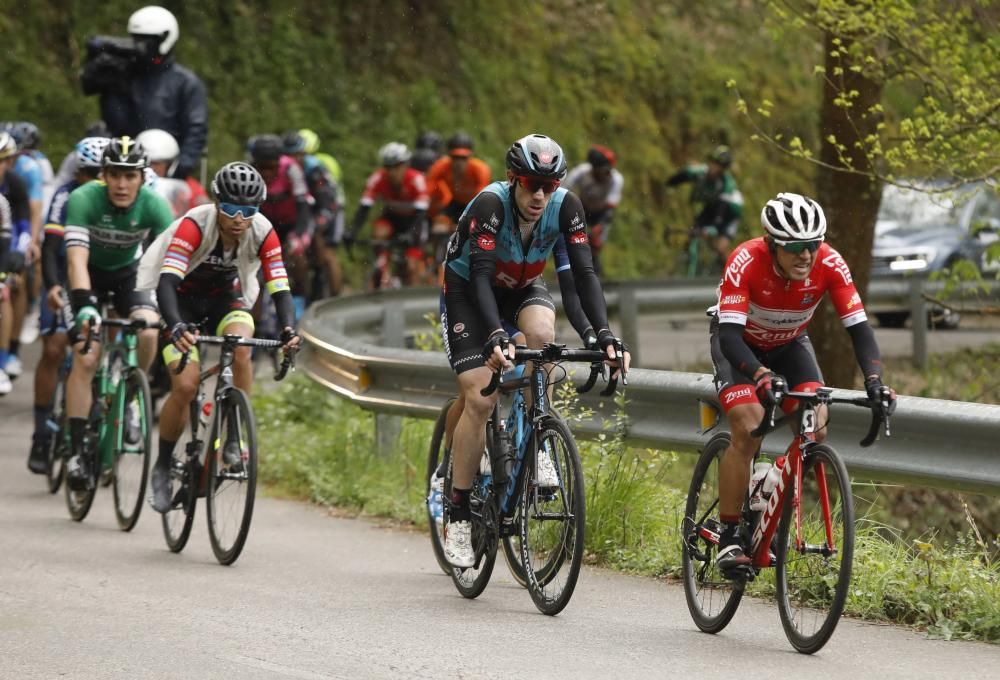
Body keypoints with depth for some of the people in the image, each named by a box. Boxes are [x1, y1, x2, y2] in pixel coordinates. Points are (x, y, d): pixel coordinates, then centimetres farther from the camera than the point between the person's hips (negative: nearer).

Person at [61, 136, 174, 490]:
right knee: (86, 358, -18)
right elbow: (77, 259, -40)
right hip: (90, 275, -2)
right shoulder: (83, 200, -31)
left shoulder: (154, 205, -25)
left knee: (148, 332, -26)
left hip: (129, 272, 2)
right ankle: (76, 453, -13)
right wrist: (84, 307, -54)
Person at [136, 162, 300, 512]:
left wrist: (289, 330, -45)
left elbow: (280, 287, -25)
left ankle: (233, 440, -17)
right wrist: (177, 328, -58)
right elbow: (166, 282, -40)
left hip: (225, 295, 3)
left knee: (241, 348, -31)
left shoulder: (263, 233, -23)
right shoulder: (194, 225, -32)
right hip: (182, 298, -3)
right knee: (185, 386, -18)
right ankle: (162, 468, 4)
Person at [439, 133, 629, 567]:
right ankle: (458, 516, -7)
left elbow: (583, 273, -26)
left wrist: (606, 335, -39)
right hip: (467, 291, -3)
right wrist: (495, 337, -56)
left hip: (522, 288, 3)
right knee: (480, 398, -16)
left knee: (543, 332, -33)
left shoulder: (565, 206, -22)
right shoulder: (490, 204, -33)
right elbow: (480, 275, -41)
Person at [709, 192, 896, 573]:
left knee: (816, 430, -15)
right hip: (740, 343, -4)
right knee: (748, 431, -23)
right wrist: (761, 376, -59)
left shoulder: (829, 265, -28)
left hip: (789, 344, 4)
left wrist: (874, 380, -43)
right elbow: (729, 333, -42)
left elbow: (858, 326, -27)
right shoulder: (746, 262, -36)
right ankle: (729, 537, -15)